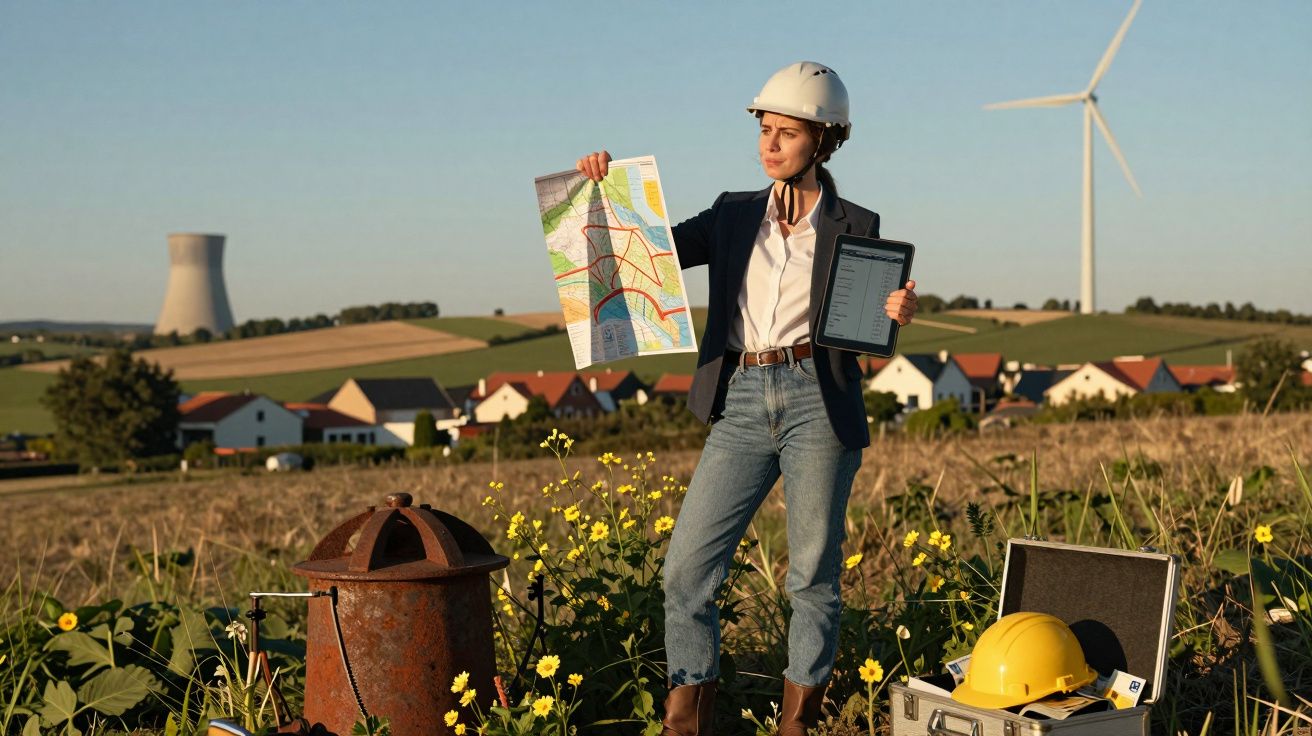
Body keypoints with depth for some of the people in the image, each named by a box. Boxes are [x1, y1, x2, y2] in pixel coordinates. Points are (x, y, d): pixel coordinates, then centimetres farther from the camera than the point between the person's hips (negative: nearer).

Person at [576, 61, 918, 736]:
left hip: (819, 404, -2)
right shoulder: (734, 216, 14)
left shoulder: (855, 229, 7)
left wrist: (897, 314, -15)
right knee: (688, 567, -3)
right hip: (742, 405, 3)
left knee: (812, 574, 3)